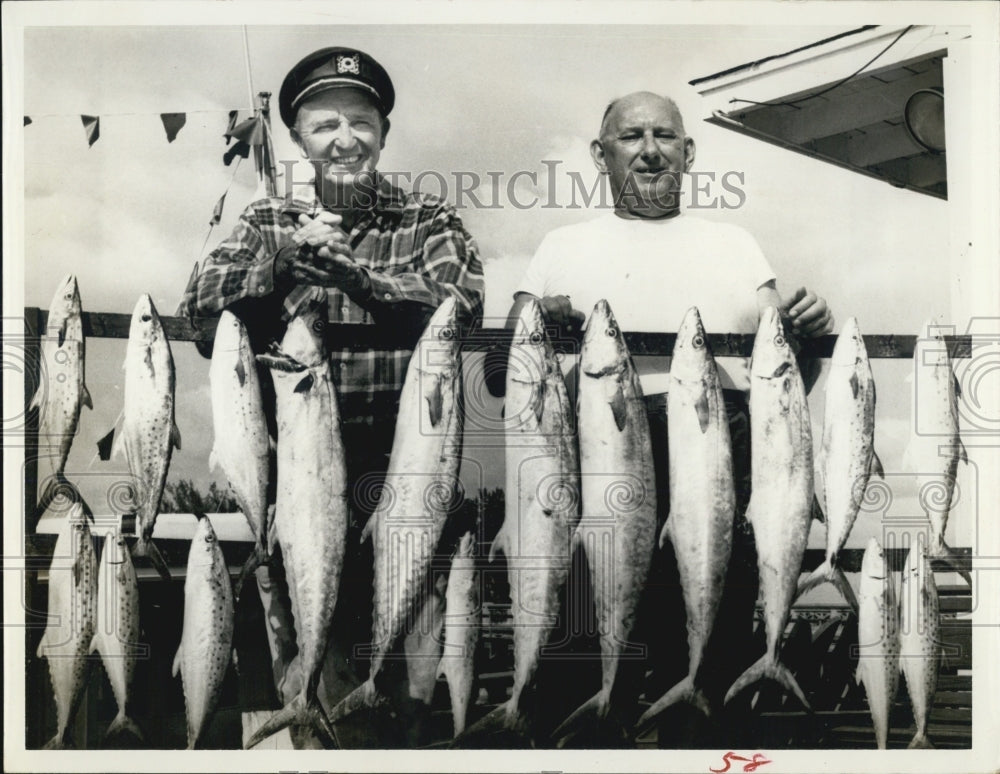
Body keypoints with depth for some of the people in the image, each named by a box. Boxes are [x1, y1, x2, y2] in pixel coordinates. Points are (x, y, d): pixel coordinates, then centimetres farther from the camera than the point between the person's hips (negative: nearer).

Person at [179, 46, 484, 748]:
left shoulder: (429, 220, 6)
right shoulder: (268, 222, 11)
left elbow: (463, 305, -13)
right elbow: (198, 308, -1)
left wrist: (354, 272, -22)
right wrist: (280, 257, -16)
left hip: (397, 462, -1)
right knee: (299, 658, 10)